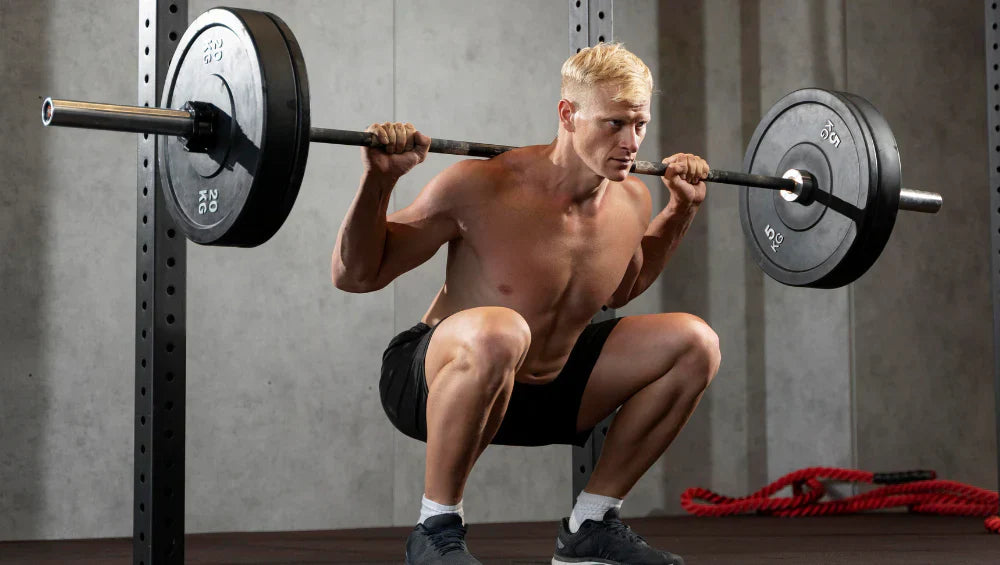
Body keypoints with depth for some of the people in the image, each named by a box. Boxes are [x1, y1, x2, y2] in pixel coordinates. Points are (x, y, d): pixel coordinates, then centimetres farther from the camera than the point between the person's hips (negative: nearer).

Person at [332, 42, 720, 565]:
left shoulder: (633, 200, -5)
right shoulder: (482, 188, -24)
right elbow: (354, 276, -17)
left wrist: (682, 208, 12)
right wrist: (379, 181, -30)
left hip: (544, 388, 7)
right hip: (436, 383, -7)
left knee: (695, 343, -4)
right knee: (498, 332, -42)